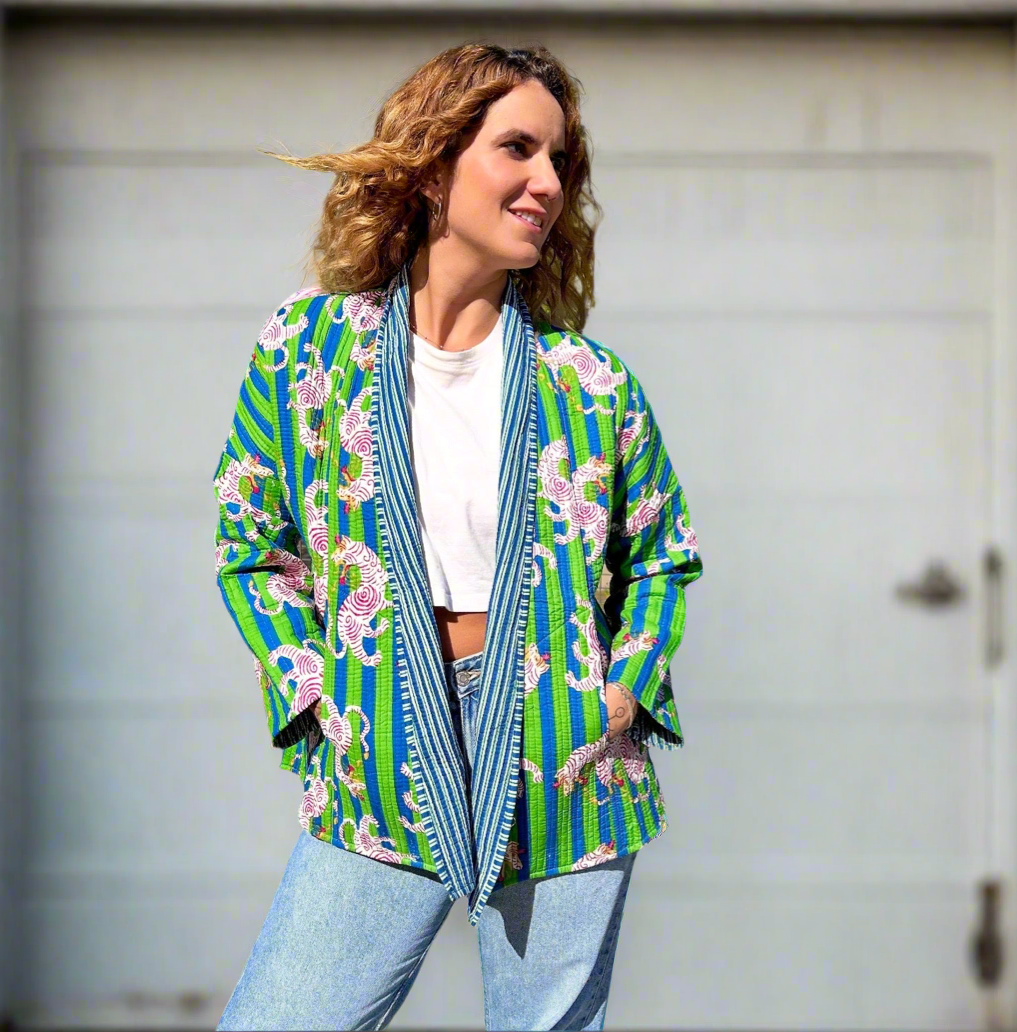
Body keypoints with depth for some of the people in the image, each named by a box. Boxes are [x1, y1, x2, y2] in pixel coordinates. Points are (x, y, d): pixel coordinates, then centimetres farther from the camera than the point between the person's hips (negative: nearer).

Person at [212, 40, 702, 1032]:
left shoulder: (590, 383, 1)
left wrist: (625, 691, 0)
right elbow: (250, 549, 9)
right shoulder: (305, 345, 0)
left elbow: (663, 558, 15)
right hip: (377, 784, 0)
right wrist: (312, 694, -2)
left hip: (564, 788, 1)